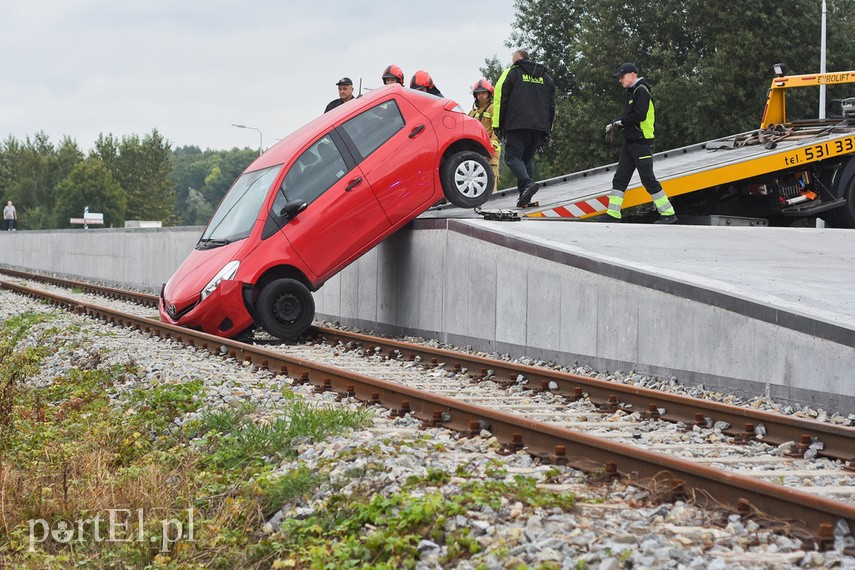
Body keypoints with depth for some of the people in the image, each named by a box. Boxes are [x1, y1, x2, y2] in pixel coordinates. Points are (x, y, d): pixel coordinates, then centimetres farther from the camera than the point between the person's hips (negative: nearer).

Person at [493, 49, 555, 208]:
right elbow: (552, 106, 22)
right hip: (539, 127, 5)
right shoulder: (545, 77, 23)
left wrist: (497, 125, 2)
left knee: (513, 157, -6)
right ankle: (525, 198, 2)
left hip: (517, 125, -5)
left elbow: (500, 99, 0)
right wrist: (547, 131, 23)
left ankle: (527, 183, -31)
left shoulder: (511, 73, 6)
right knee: (528, 159, 12)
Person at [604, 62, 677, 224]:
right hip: (630, 143, 10)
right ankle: (613, 214, 4)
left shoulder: (641, 91, -11)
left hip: (642, 143, -10)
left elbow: (639, 116, -22)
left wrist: (619, 122, -11)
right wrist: (614, 125, 4)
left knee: (648, 179, -7)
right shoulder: (632, 92, 19)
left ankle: (669, 213, -1)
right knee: (619, 178, 4)